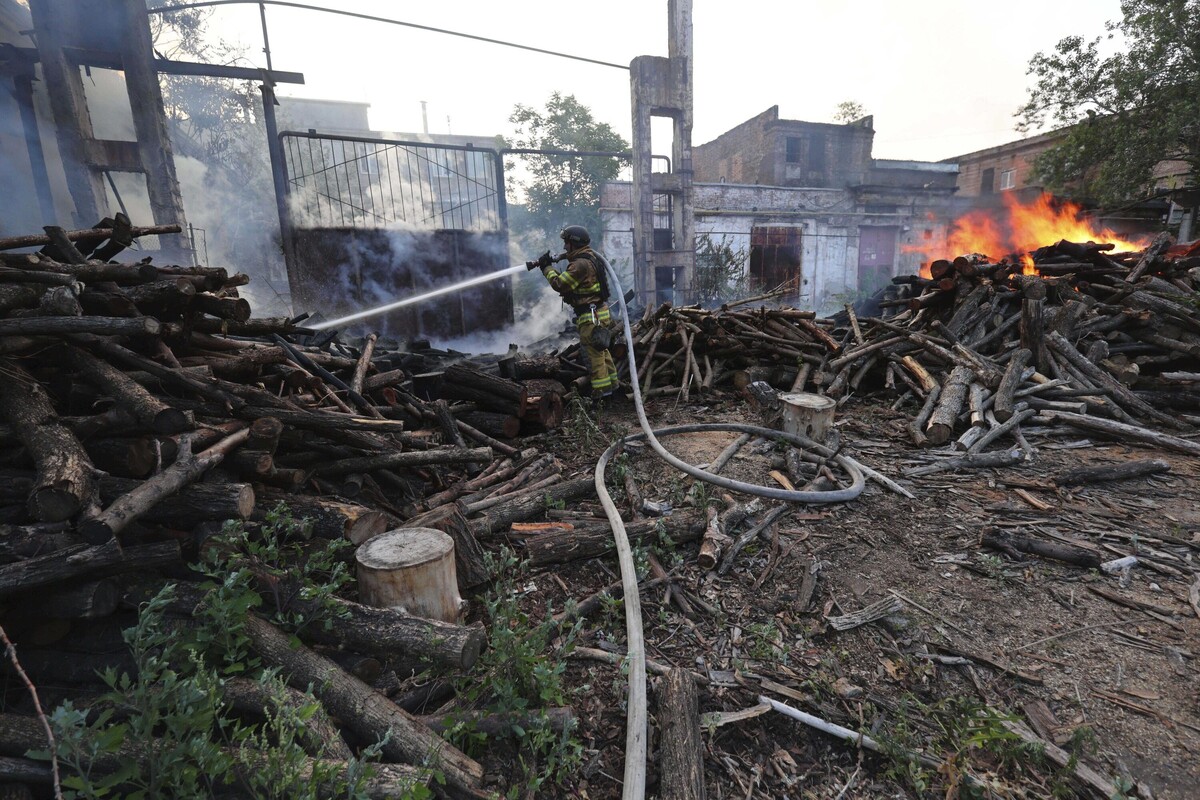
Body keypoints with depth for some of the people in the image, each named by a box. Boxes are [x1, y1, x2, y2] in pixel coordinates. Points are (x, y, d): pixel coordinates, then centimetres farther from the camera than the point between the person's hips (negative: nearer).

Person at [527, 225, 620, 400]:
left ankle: (602, 388, 3)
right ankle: (612, 381, 27)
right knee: (601, 349, 18)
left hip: (591, 316, -10)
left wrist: (547, 267, -4)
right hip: (599, 311, 10)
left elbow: (559, 284, -18)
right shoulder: (590, 257, 12)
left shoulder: (581, 264, -20)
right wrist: (550, 267, 9)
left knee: (594, 352, -3)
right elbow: (566, 279, 17)